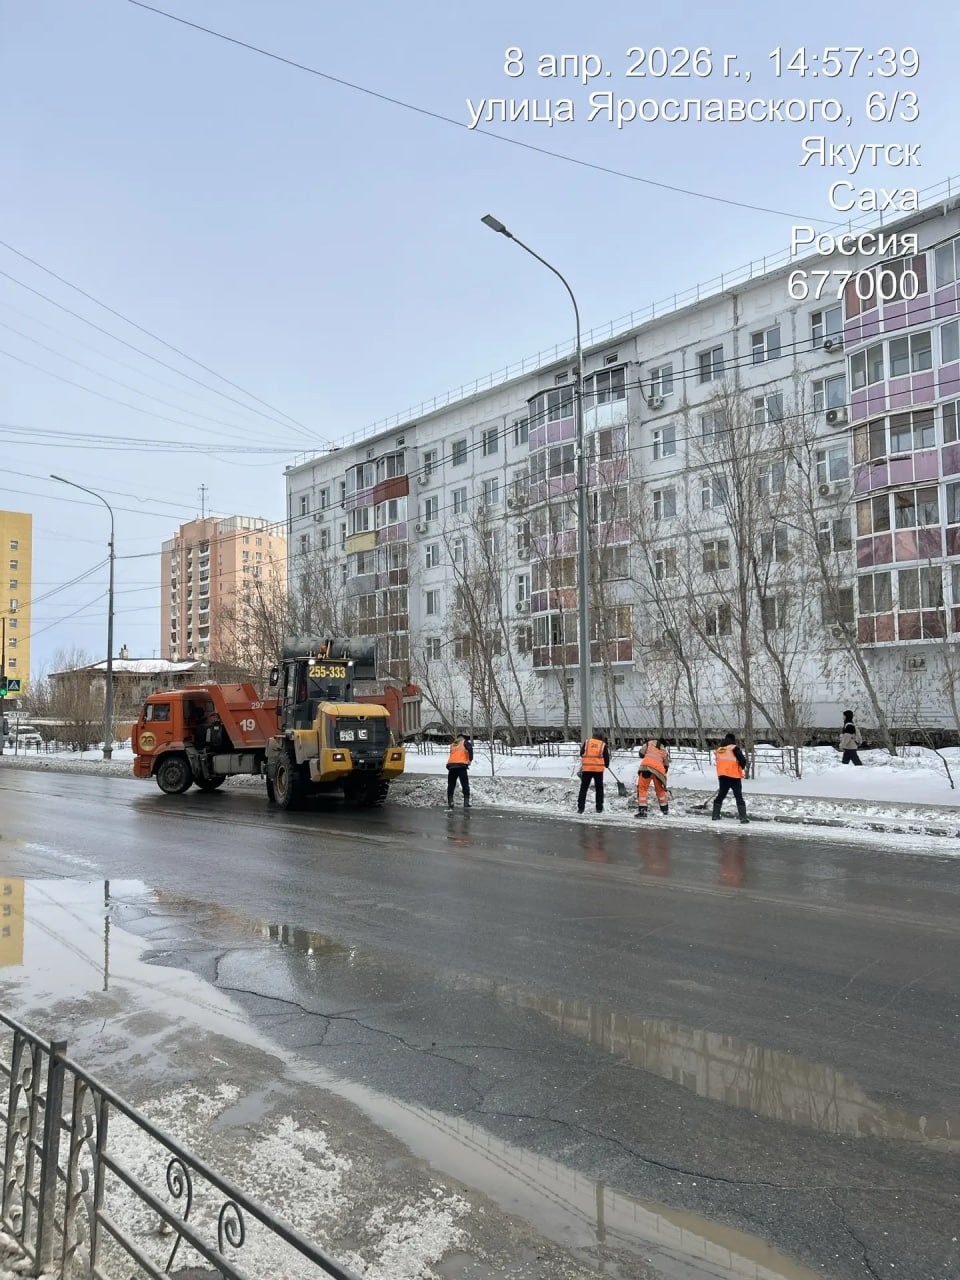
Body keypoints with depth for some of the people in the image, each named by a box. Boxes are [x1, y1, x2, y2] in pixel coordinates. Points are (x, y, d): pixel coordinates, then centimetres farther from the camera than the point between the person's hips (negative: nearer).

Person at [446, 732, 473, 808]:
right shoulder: (465, 742, 10)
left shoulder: (452, 745, 26)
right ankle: (466, 802, -6)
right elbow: (470, 749, -10)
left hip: (451, 765, 4)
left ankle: (450, 803, 10)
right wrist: (470, 760, -5)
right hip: (461, 765, -4)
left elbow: (452, 754, 17)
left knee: (451, 785, 13)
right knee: (465, 785, 0)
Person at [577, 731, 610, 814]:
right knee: (599, 788, 13)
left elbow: (581, 753, 11)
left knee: (584, 788, 7)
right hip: (599, 769, -1)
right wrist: (606, 765, 27)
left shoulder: (586, 742, 8)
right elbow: (607, 757, 7)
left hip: (586, 768, 1)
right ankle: (599, 808, 15)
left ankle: (580, 807, 2)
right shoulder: (603, 745, 5)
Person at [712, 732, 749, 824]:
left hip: (722, 776, 5)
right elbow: (743, 760, -10)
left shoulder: (718, 750, 11)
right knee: (739, 797, -1)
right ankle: (743, 817, -6)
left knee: (721, 795, 18)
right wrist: (742, 768, 10)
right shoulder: (734, 748, -7)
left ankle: (715, 815, 20)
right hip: (734, 776, -5)